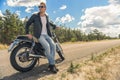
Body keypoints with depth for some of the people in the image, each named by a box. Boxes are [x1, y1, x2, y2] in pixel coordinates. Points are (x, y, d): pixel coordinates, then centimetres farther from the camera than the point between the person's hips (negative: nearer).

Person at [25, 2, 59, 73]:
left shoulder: (46, 16, 12)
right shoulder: (34, 16, -3)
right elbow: (28, 24, 6)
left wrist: (54, 26, 27)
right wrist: (28, 33, -3)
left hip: (46, 35, 5)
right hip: (39, 35, -4)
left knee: (53, 45, -23)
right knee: (47, 46, -31)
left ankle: (51, 65, -18)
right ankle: (53, 64, -18)